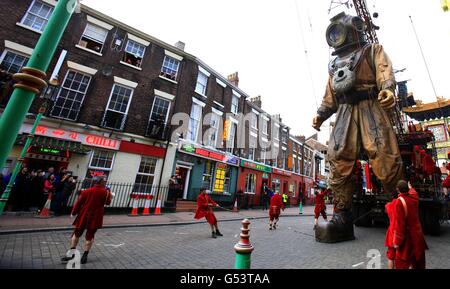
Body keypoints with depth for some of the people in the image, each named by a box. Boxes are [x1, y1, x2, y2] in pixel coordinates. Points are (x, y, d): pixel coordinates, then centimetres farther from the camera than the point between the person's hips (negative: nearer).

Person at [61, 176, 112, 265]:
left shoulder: (87, 191, -7)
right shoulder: (105, 192, -8)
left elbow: (79, 202, -2)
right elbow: (108, 202, 6)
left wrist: (73, 213, 11)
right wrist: (109, 194, 16)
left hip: (84, 216, 1)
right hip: (95, 217, -1)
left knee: (76, 234, 18)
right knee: (90, 236, 9)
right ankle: (85, 256, 14)